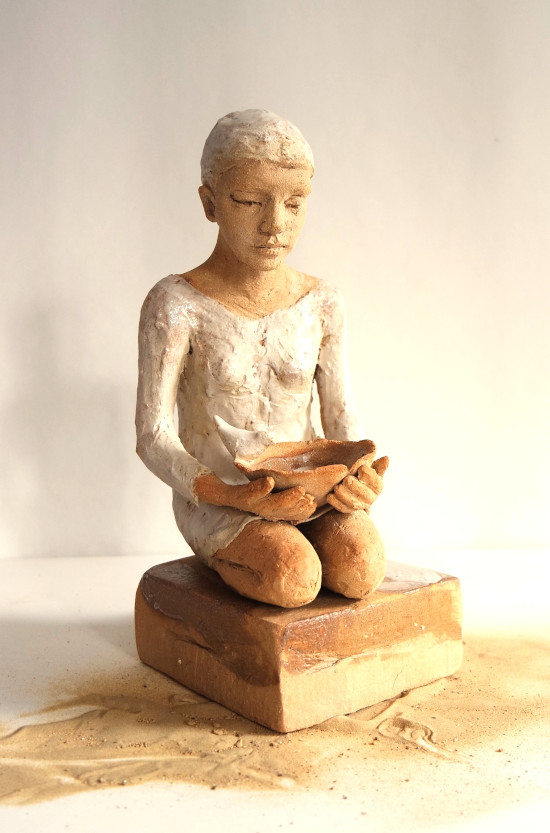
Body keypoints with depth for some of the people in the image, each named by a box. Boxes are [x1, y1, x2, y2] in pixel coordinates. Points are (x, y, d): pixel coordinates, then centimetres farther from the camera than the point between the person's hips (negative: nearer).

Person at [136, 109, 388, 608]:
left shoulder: (320, 304, 0)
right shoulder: (176, 305, -12)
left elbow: (341, 416, 4)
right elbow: (153, 435, -12)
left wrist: (359, 472, -18)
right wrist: (229, 496, -27)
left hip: (306, 489, 4)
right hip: (214, 498, -4)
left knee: (362, 569, -21)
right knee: (293, 579, -29)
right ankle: (222, 563, 3)